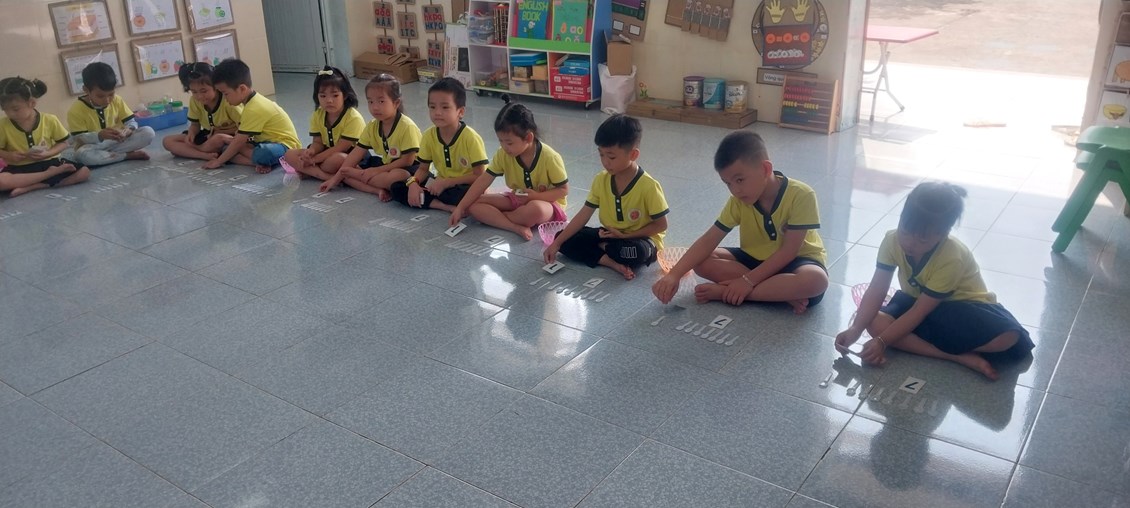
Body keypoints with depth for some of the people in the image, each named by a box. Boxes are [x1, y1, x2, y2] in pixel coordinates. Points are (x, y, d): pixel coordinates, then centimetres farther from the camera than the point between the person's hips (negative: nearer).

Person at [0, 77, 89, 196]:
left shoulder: (50, 120, -5)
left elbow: (63, 143, 4)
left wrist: (47, 153, -14)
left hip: (48, 163, 1)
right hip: (20, 169, -1)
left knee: (84, 172, -25)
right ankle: (51, 173, -23)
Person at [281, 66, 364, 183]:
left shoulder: (354, 118, -20)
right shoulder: (318, 115, 0)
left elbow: (341, 147, -21)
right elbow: (318, 142, 2)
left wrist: (314, 159, -20)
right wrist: (311, 152, -23)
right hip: (327, 153, 7)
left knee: (337, 159, -41)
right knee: (290, 154, -8)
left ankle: (309, 171, -11)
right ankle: (326, 176, -25)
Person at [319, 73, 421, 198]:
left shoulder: (407, 127, -21)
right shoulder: (372, 127, -1)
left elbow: (407, 160, -22)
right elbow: (356, 153, -2)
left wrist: (377, 170, -22)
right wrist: (336, 178, -8)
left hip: (408, 168, -7)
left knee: (399, 176, -43)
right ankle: (378, 190, -26)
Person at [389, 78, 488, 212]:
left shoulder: (470, 138, -20)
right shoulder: (429, 135, -5)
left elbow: (479, 176, -19)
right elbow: (423, 168, 5)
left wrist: (446, 182, -22)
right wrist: (413, 183, -17)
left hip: (466, 187, -6)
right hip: (441, 185, 7)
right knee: (397, 188, -11)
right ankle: (448, 207, -20)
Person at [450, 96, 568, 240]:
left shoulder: (550, 158, -22)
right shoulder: (503, 155, -10)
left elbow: (564, 190, -14)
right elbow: (484, 181, -8)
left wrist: (536, 195, -28)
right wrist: (460, 208, -13)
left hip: (546, 202, -5)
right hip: (517, 199, 5)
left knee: (535, 210, -43)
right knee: (474, 205, -14)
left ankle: (494, 217, -15)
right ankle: (516, 227, -30)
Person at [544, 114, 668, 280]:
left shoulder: (648, 186, -22)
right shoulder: (601, 180, -6)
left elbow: (660, 225, -15)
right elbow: (583, 215, -5)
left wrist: (625, 236, -20)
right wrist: (557, 243, -11)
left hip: (639, 239, -6)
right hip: (610, 235, 6)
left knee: (637, 251, -41)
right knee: (564, 238, -10)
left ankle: (603, 248, -10)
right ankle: (611, 262, -23)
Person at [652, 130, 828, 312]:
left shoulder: (801, 196, -25)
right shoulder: (738, 201, -13)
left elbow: (789, 251, -24)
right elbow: (709, 240, -16)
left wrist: (748, 281, -29)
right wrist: (674, 274, -30)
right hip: (756, 258, 4)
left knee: (816, 280, -39)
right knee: (701, 262, -19)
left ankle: (724, 292, -30)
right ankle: (785, 292, -23)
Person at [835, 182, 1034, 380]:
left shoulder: (952, 258, -32)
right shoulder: (893, 241, -20)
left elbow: (920, 312, -30)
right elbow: (876, 290, -21)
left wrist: (882, 342, -35)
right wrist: (855, 329, -35)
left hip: (962, 307, -4)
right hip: (916, 299, 4)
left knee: (1009, 338, -32)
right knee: (875, 323, -28)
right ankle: (963, 357, -27)